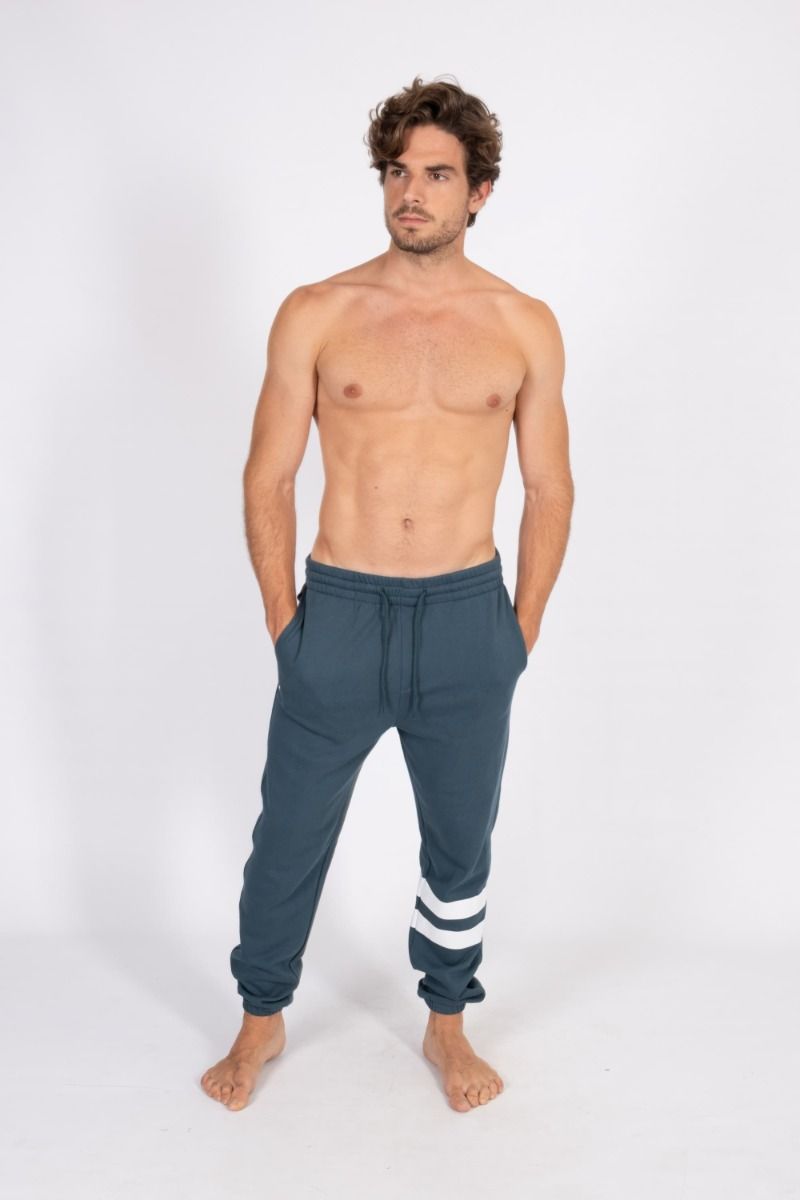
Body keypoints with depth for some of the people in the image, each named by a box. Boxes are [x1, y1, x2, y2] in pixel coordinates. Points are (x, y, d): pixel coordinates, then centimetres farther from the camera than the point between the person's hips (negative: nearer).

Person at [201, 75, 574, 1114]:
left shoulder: (526, 326, 1)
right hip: (337, 611, 0)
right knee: (289, 838, 12)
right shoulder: (315, 315, -2)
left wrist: (520, 630, 3)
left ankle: (448, 1022, 39)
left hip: (469, 619, 1)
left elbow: (549, 491, 6)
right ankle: (262, 1017, 37)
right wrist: (286, 622, -1)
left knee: (461, 842, 15)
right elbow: (268, 481, 1)